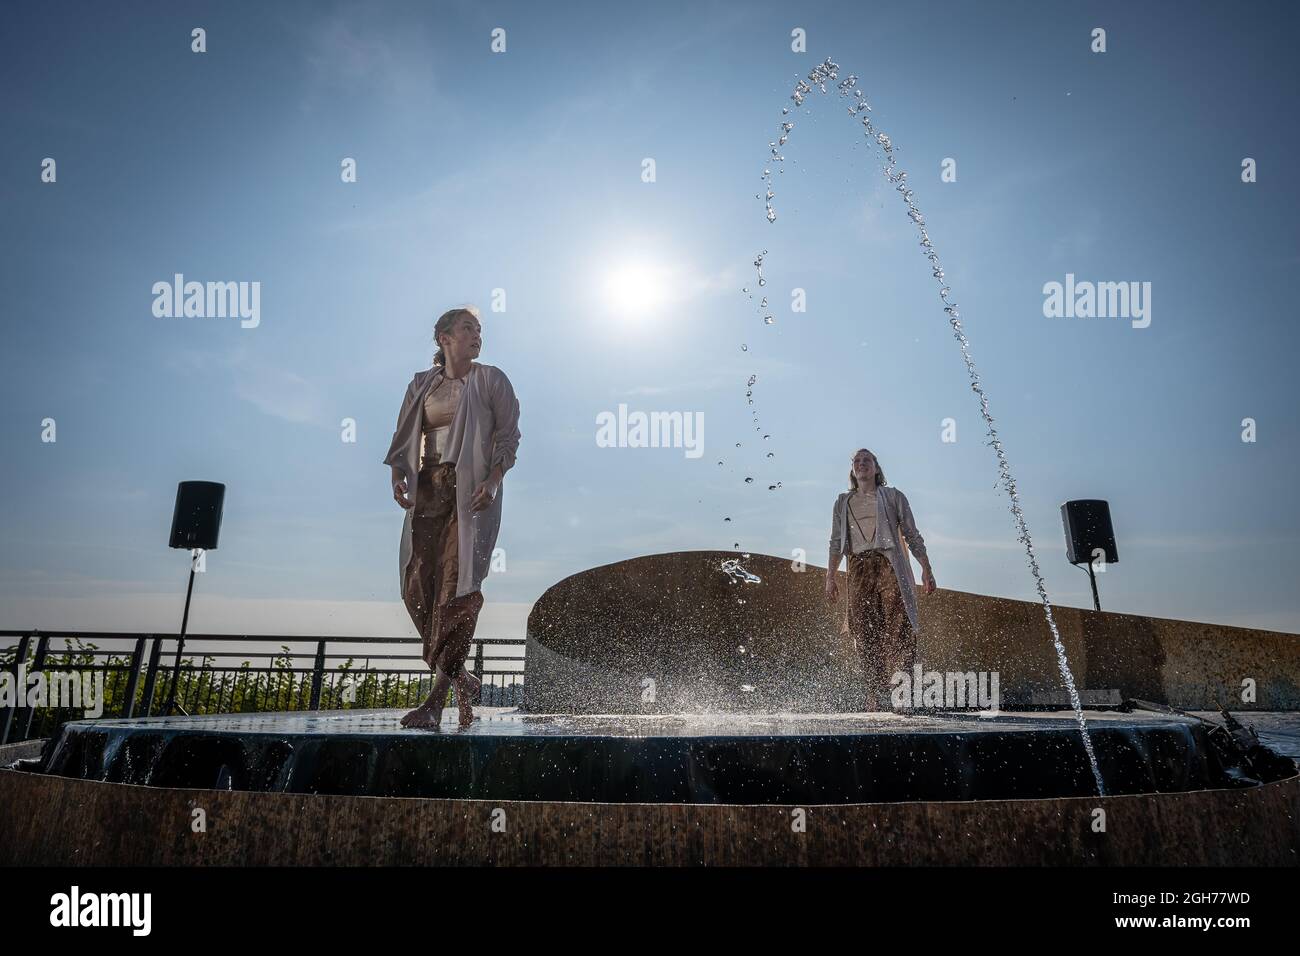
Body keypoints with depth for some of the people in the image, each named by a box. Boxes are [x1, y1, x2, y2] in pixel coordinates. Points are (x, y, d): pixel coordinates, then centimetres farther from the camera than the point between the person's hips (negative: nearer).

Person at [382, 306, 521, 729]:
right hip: (429, 489, 4)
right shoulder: (422, 384, 17)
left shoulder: (491, 379, 7)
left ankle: (436, 699, -12)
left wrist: (492, 481, -15)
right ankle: (462, 679, 14)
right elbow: (404, 438, 15)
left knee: (457, 583, -13)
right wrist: (398, 477, -3)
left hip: (472, 490, -4)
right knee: (417, 584, -4)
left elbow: (508, 436, 0)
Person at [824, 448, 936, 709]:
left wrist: (926, 569, 1)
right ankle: (876, 693, -1)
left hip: (889, 564, -2)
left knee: (898, 627, -14)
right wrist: (830, 577, 8)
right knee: (865, 632, -4)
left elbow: (912, 536, 9)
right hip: (859, 568, 2)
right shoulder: (843, 503, 20)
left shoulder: (893, 496, 13)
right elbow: (836, 542, 16)